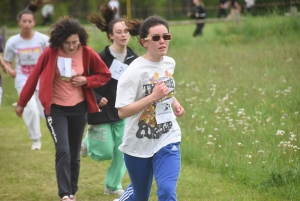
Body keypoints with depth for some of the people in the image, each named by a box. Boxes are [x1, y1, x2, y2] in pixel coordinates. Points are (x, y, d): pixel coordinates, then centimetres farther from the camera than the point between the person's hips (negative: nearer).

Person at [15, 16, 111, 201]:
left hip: (78, 108, 2)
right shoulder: (50, 53, -14)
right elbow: (34, 77, -4)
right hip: (55, 108, -2)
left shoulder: (87, 53, -10)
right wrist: (22, 103, 3)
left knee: (74, 154, 11)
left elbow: (105, 75, 2)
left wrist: (87, 80, -16)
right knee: (63, 151, -16)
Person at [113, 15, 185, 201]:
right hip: (139, 144, -3)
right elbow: (122, 111, -24)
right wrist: (153, 97, -31)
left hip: (168, 140, 3)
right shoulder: (135, 71, -19)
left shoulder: (170, 63, 1)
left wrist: (175, 103, 4)